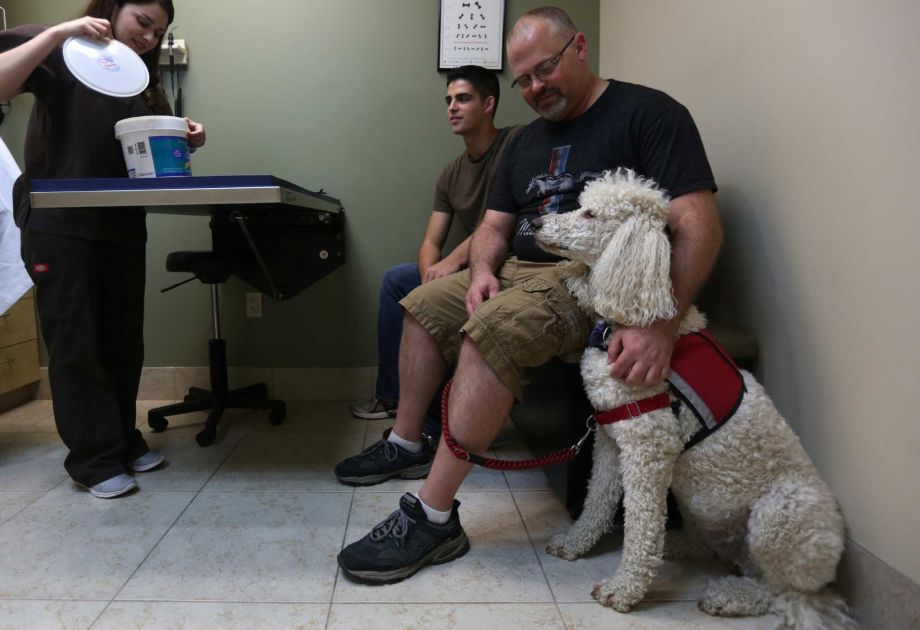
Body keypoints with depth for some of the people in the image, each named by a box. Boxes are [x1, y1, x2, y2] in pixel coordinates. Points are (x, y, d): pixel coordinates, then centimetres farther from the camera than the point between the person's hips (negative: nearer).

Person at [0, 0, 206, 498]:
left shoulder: (140, 78, 17)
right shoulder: (61, 55, -1)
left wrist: (184, 140, -4)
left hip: (122, 229, 6)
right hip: (60, 228, -6)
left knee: (124, 341, 9)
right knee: (76, 344, -1)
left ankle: (124, 442, 21)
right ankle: (95, 459, 6)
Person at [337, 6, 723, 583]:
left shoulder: (649, 113, -8)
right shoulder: (527, 140, 17)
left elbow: (699, 226, -19)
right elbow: (494, 226, 15)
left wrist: (662, 323, -33)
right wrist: (483, 269, -9)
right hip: (521, 272, 9)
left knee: (492, 329, -32)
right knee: (423, 305, 6)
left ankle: (433, 519, -25)